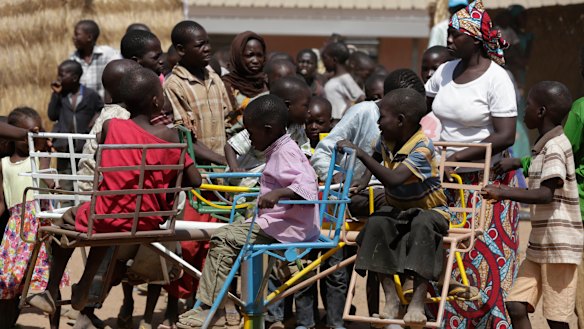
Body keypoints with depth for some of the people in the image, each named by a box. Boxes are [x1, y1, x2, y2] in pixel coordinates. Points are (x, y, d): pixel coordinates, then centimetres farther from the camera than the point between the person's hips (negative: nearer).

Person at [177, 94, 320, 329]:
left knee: (224, 239, -18)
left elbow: (307, 187, -30)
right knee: (226, 234, 15)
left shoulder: (285, 153, -16)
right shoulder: (282, 150, 16)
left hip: (285, 229, -12)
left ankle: (211, 309, -15)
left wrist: (278, 193, -44)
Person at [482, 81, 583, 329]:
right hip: (539, 246, 9)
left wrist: (504, 194, -23)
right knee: (516, 305, 2)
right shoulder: (543, 146, 16)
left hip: (559, 246, -9)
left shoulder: (555, 146, -14)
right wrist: (508, 192, 23)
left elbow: (546, 194, -24)